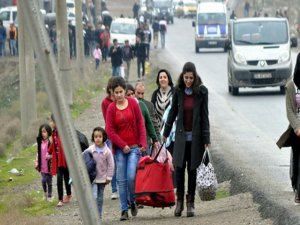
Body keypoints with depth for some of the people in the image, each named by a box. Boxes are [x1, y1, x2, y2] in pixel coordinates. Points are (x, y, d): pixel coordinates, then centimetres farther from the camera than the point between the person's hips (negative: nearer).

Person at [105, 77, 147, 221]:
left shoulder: (133, 103, 1)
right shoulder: (111, 108, 1)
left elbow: (140, 124, 2)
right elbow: (109, 130, -3)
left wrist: (143, 143, -6)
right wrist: (123, 145, -9)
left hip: (134, 147, -1)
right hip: (120, 149, 1)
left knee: (131, 177, -12)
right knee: (121, 180, 0)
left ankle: (132, 201, 14)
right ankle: (124, 210, 5)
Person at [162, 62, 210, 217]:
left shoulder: (202, 91, -6)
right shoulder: (178, 90, 0)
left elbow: (205, 115, -4)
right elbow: (173, 111, 10)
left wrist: (206, 139, -7)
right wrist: (166, 133, 15)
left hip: (196, 136, -2)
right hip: (181, 135, 2)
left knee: (192, 169, 2)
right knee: (179, 167, -6)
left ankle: (190, 202, 10)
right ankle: (179, 200, 8)